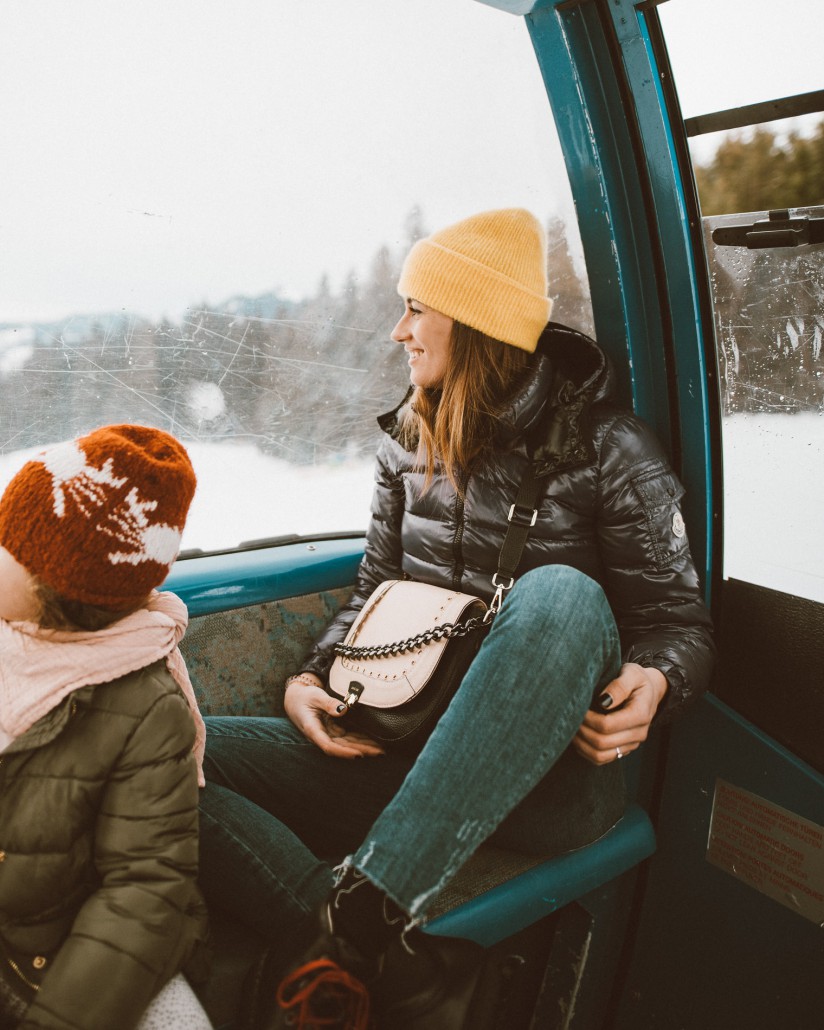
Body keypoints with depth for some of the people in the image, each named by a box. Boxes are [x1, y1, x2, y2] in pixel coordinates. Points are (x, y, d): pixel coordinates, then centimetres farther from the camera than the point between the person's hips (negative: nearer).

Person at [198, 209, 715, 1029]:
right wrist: (311, 679, -2)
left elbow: (681, 621, -1)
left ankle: (366, 910, -34)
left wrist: (652, 682, -24)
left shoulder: (607, 450, -4)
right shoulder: (409, 444, 10)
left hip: (547, 776, -4)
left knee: (560, 597, -37)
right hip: (409, 760, 5)